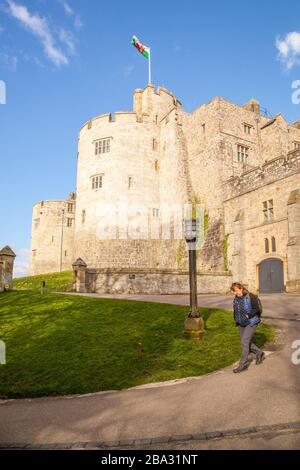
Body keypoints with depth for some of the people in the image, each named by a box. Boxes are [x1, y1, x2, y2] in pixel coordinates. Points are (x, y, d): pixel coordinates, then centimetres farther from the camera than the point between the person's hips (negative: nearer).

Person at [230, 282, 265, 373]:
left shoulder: (251, 297, -16)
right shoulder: (236, 298, 4)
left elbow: (257, 309, -15)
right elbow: (235, 310, 18)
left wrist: (248, 315, -23)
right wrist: (236, 319, 5)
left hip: (251, 323, -7)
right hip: (241, 324, 7)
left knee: (244, 341, -10)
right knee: (246, 342, 12)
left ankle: (243, 364, -1)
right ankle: (259, 353, 36)